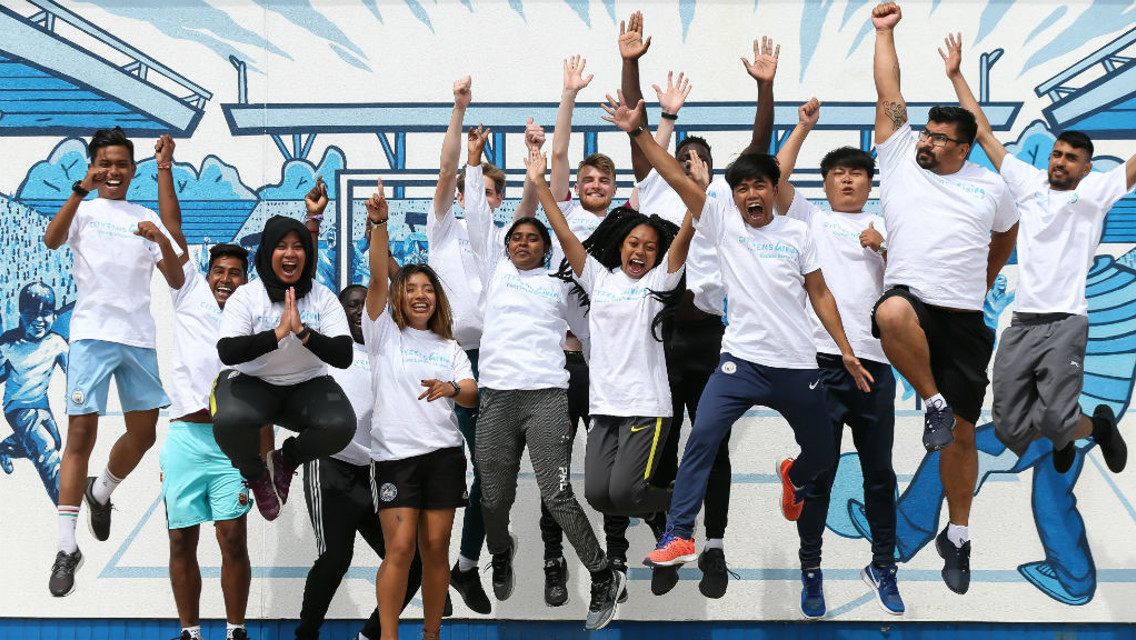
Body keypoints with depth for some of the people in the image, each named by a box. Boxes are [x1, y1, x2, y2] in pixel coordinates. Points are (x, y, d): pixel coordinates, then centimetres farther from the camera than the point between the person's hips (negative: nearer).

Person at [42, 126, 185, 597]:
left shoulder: (147, 218, 16)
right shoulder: (84, 209, 7)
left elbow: (177, 281, 9)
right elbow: (52, 240, -15)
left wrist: (163, 241, -10)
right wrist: (80, 191, -28)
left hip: (139, 336, 4)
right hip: (92, 332, -4)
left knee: (143, 434, 8)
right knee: (81, 433, -9)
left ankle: (100, 492, 37)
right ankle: (67, 548, -6)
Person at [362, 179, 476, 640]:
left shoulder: (449, 348, 16)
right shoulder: (384, 334, 7)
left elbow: (473, 395, 7)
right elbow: (377, 276, -6)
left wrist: (452, 389, -16)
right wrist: (379, 224, -17)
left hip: (443, 453, 3)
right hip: (395, 453, -3)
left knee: (436, 548, 4)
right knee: (400, 549, -8)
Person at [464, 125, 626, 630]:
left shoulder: (561, 284, 16)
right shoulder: (496, 272, 18)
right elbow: (477, 218, 15)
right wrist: (474, 157, 14)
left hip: (547, 395, -2)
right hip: (495, 395, 2)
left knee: (556, 494, -11)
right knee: (494, 497, 4)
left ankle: (604, 577, 2)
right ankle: (500, 554, 37)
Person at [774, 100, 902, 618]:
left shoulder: (884, 228, 18)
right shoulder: (811, 220, 14)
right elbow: (776, 180, -1)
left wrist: (884, 247, -8)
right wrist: (803, 128, -1)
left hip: (875, 361, 2)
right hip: (823, 360, -2)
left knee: (880, 473, 9)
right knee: (817, 473, 1)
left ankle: (883, 566, 23)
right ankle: (810, 570, 12)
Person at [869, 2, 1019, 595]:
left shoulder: (990, 187, 12)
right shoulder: (899, 158, 7)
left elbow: (1007, 234, 30)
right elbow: (889, 96, 7)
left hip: (965, 322, 2)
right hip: (911, 301, -2)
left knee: (962, 434, 2)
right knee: (893, 312, -42)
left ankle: (957, 536, 21)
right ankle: (933, 401, -16)